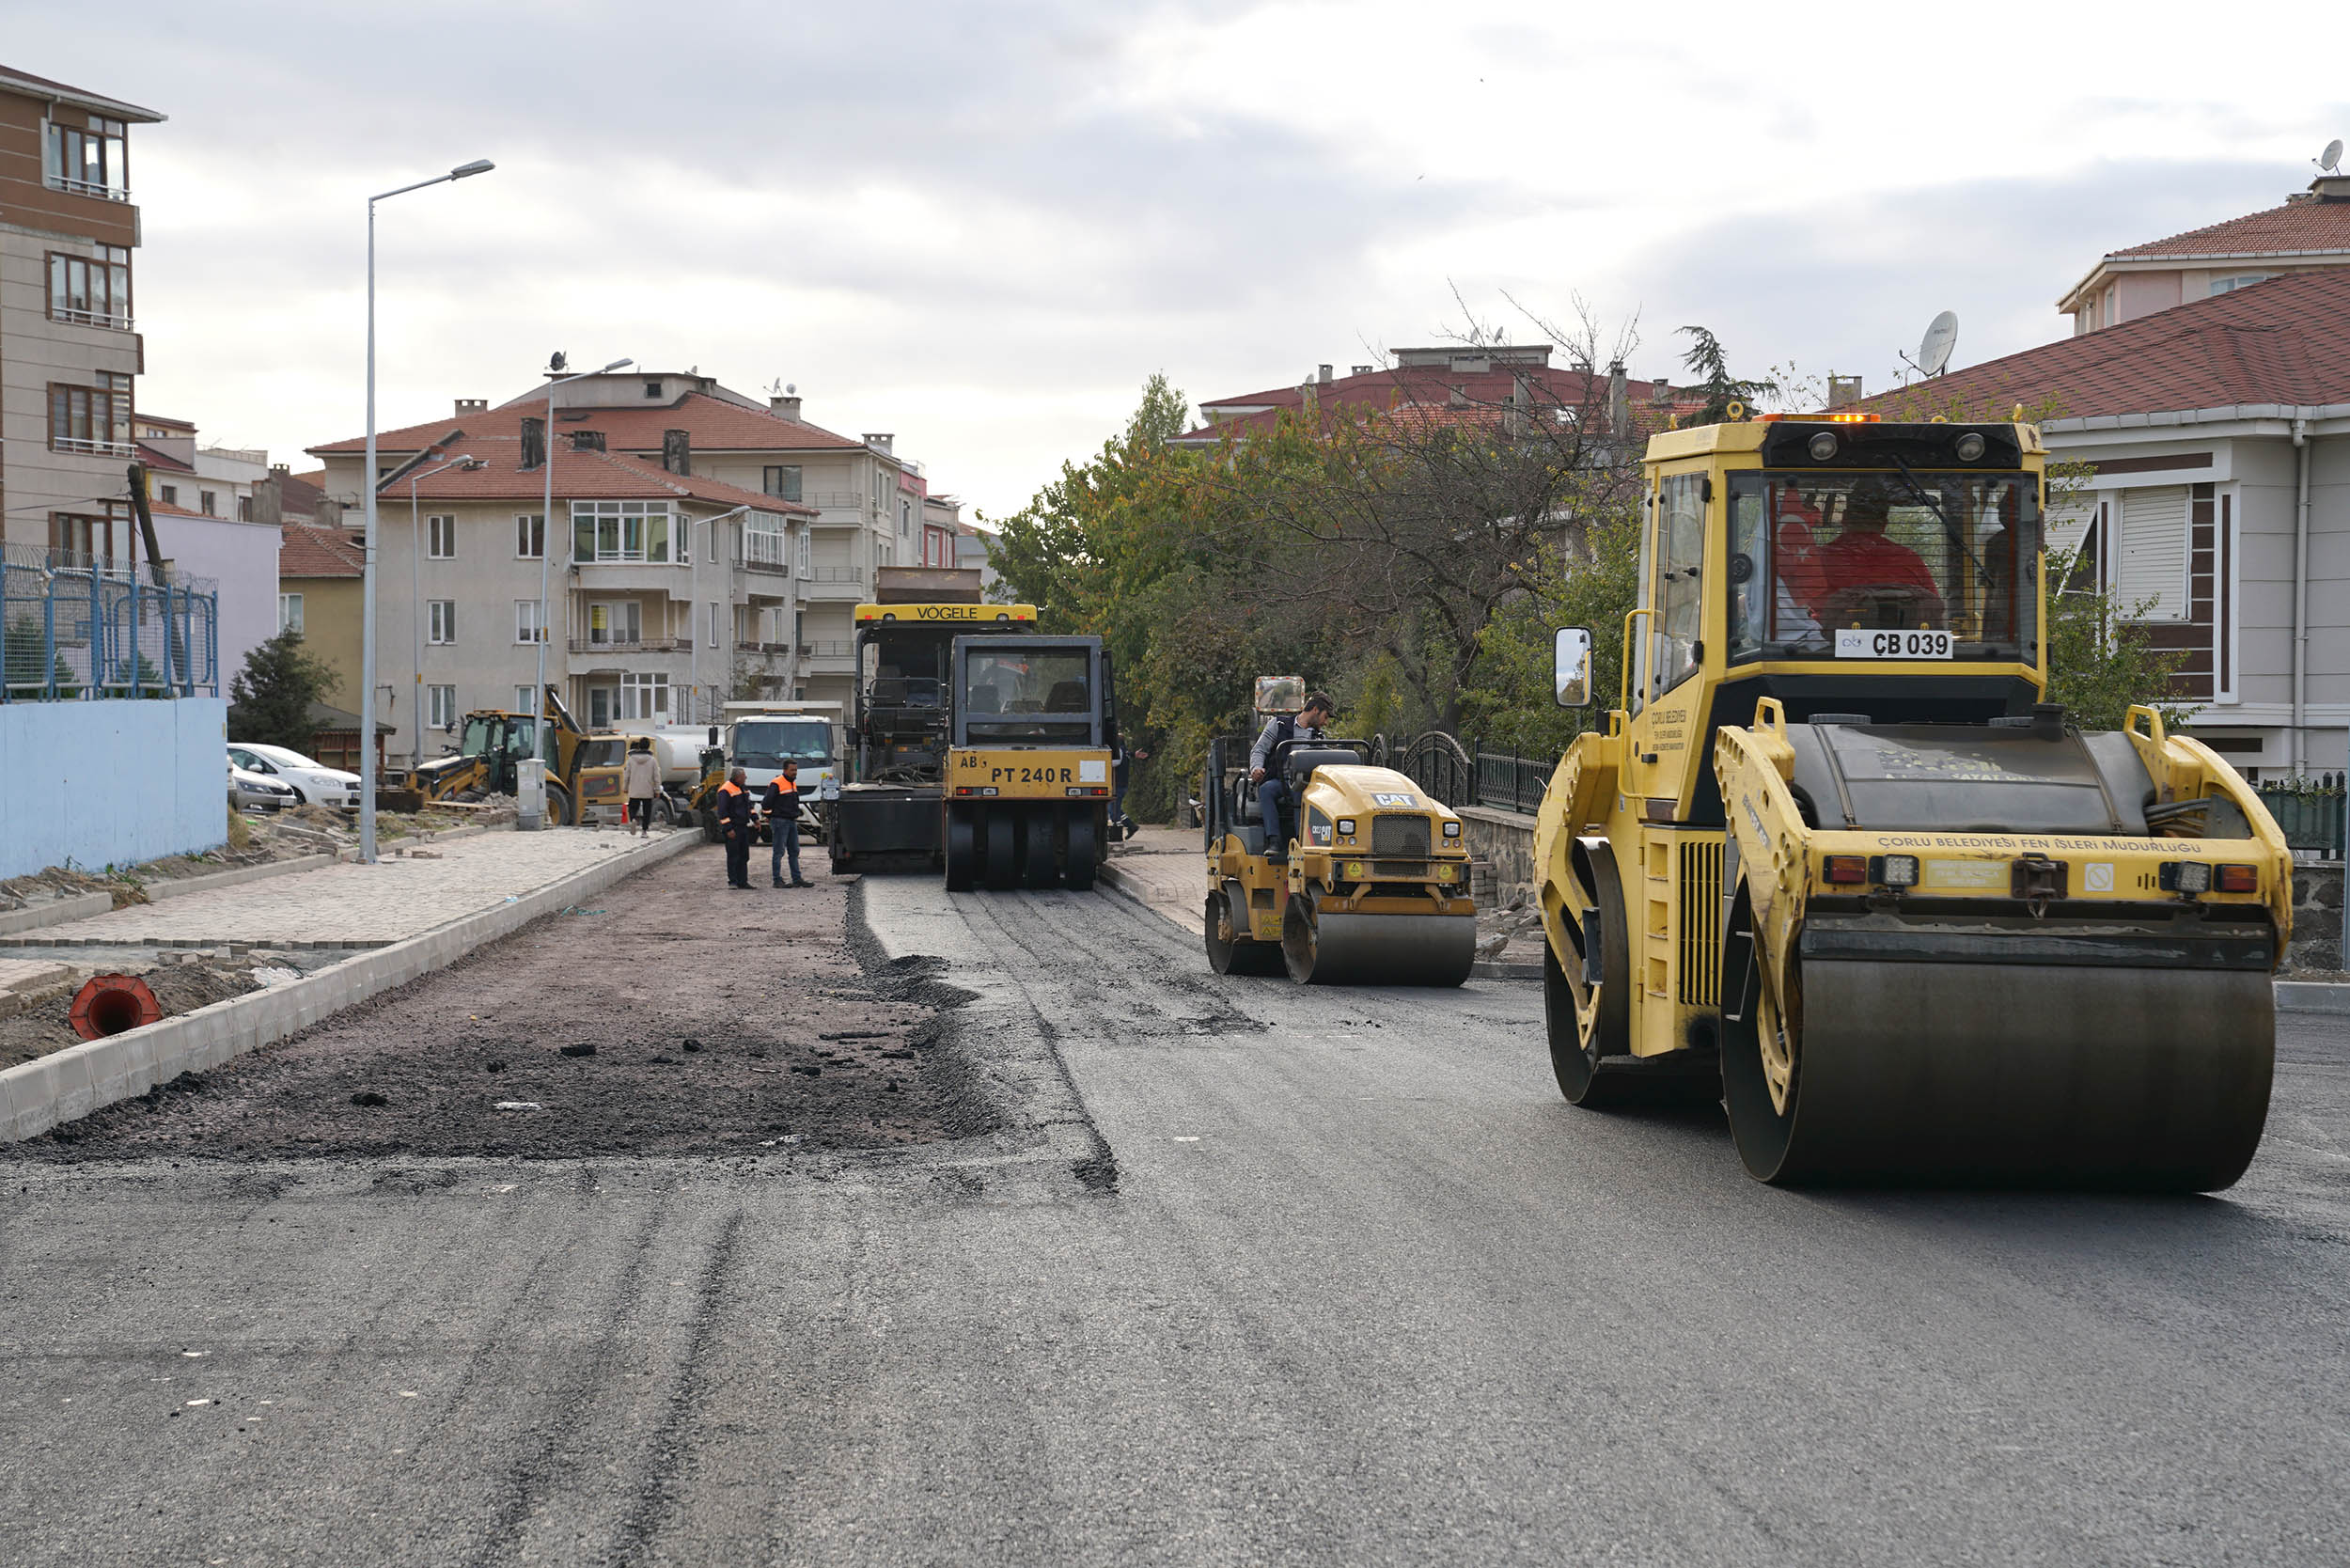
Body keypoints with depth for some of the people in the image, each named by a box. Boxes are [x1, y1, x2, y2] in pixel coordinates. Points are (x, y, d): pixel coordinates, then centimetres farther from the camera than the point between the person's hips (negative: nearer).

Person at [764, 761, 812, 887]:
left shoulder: (793, 784, 14)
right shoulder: (776, 784, -13)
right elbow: (766, 803, -14)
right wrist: (769, 819, -7)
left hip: (792, 822, 8)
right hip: (780, 822, -8)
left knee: (794, 852, 8)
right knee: (779, 852, -6)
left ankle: (797, 879, 11)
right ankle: (777, 880, -3)